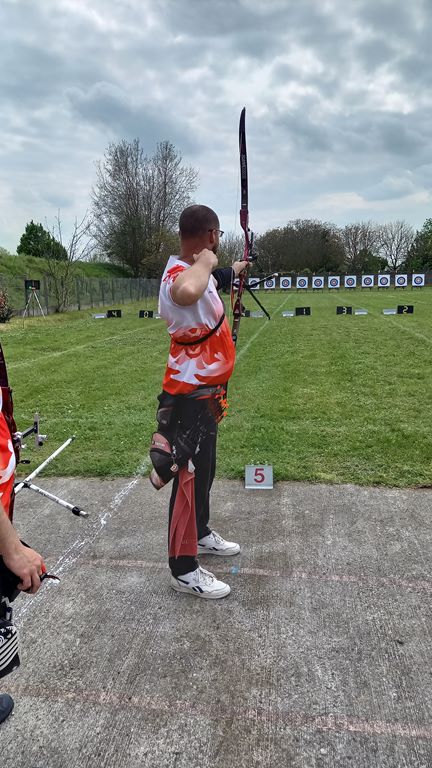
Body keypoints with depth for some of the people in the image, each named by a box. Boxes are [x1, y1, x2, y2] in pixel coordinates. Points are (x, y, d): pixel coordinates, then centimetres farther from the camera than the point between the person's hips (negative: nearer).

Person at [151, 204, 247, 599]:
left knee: (204, 468, 23)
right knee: (190, 475, -1)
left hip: (205, 390, 10)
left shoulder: (195, 270, 7)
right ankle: (183, 568, 13)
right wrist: (205, 261, -31)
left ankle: (200, 533, 43)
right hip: (191, 395, -10)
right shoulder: (179, 274, -25)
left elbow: (212, 281, 34)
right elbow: (187, 293, -53)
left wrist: (232, 270, 54)